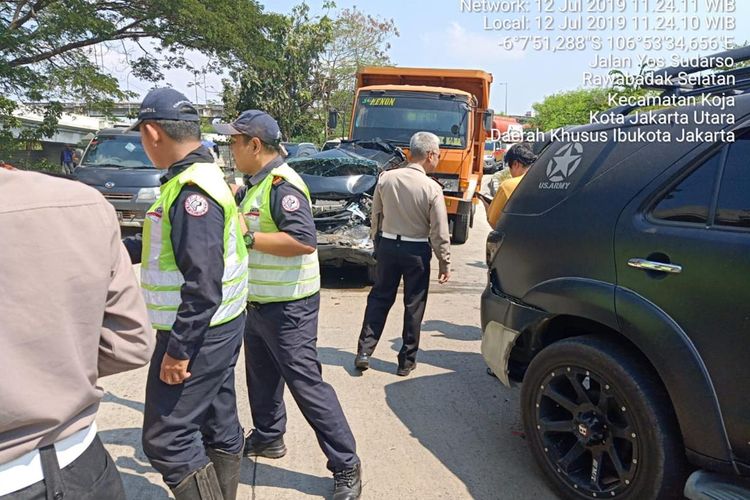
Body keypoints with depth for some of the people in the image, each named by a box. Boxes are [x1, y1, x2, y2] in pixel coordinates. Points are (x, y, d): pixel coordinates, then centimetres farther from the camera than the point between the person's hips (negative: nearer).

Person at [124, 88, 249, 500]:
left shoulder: (192, 190, -22)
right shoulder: (199, 177, 11)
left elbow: (202, 281, -27)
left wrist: (178, 350, -21)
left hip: (198, 333, -10)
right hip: (218, 327, 10)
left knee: (166, 438, -1)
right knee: (218, 423, 19)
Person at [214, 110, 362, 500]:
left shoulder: (283, 185, -20)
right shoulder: (254, 184, 11)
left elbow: (304, 241, -30)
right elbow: (239, 219, 27)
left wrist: (249, 238, -26)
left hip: (288, 307, -10)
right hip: (258, 304, 10)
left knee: (306, 384, -4)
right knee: (261, 375, 22)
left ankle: (346, 466, 8)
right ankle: (267, 437, 44)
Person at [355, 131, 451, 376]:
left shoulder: (386, 178, -4)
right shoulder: (432, 188, -14)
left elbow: (375, 216, 6)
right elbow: (439, 232, -11)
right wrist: (445, 262, 0)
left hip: (388, 245, 3)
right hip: (416, 250, -3)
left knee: (379, 298, 15)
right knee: (414, 305, 10)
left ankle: (364, 351, 14)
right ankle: (407, 361, 19)